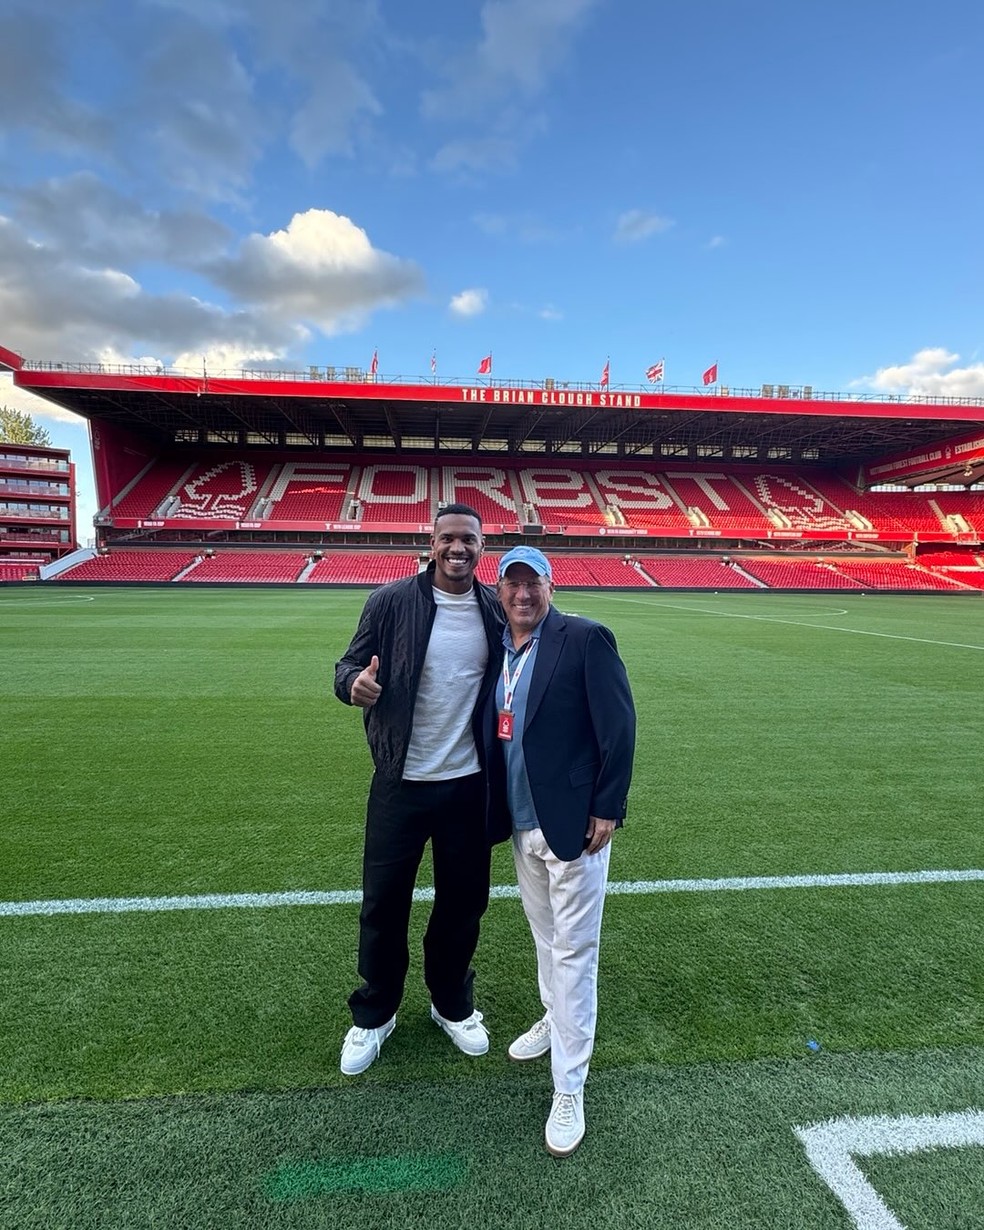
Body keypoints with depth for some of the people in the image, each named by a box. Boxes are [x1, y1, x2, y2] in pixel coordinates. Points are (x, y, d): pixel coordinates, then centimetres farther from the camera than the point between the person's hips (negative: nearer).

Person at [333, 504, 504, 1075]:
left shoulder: (498, 609, -1)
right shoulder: (392, 602, -9)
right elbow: (350, 664, -5)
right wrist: (355, 682, -26)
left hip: (470, 784, 2)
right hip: (401, 783, -2)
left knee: (463, 900, 17)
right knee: (384, 903, 12)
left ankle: (452, 1004, 44)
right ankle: (374, 1015, 39)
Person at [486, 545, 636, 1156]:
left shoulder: (586, 638, -15)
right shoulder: (495, 648, 4)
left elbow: (619, 726, -15)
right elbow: (493, 730, 10)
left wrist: (606, 809, -14)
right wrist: (494, 808, 8)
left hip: (573, 823, -6)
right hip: (521, 823, 6)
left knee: (573, 949, 6)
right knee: (545, 935, 25)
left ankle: (570, 1088, 23)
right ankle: (556, 1019, 50)